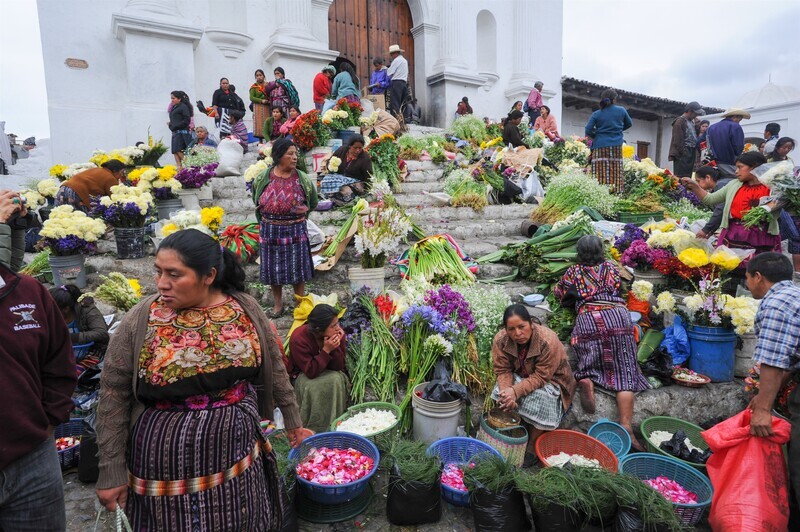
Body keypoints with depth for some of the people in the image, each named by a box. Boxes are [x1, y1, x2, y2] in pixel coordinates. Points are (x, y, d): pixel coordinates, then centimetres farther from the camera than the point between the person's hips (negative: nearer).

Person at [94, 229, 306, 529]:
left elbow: (274, 367, 3)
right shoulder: (140, 321, -13)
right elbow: (113, 396, -7)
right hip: (168, 462, -2)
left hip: (236, 455, 2)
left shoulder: (246, 309, -8)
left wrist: (292, 419, 10)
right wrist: (111, 471, -5)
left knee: (242, 524, 18)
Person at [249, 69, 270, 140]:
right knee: (259, 123, -4)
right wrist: (261, 100, -13)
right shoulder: (254, 86, 6)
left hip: (267, 107, 1)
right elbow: (251, 97, -1)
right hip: (258, 107, -1)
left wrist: (270, 101, -7)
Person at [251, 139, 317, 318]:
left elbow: (313, 202, 12)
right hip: (271, 230, 1)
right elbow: (256, 201, 15)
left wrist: (303, 211, 4)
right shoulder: (263, 178, -3)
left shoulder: (302, 179, -4)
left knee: (298, 267, 7)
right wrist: (265, 219, 13)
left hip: (296, 230, -1)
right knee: (273, 267, 9)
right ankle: (278, 304, 26)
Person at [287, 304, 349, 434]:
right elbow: (311, 372, -29)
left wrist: (335, 347, -32)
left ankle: (335, 421, -9)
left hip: (327, 372, 4)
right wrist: (326, 350, -38)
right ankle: (314, 427, -12)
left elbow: (339, 367, -15)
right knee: (314, 387, -31)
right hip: (302, 375, -3)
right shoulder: (298, 339, -29)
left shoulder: (337, 333, -19)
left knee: (337, 379, -26)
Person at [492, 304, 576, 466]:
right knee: (502, 394, -24)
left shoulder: (548, 341, -34)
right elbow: (502, 370, -16)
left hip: (550, 380, -3)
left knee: (539, 398, -32)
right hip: (520, 376, 4)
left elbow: (541, 377, -31)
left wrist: (516, 391, -41)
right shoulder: (500, 340, -21)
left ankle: (532, 447, -11)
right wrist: (507, 390, -36)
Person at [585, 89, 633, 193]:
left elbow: (588, 131, -7)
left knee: (601, 172, -5)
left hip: (600, 146, -2)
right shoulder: (621, 110, 5)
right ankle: (617, 191, 7)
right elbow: (629, 124, 20)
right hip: (616, 146, 2)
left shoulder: (596, 114, -2)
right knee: (616, 172, 6)